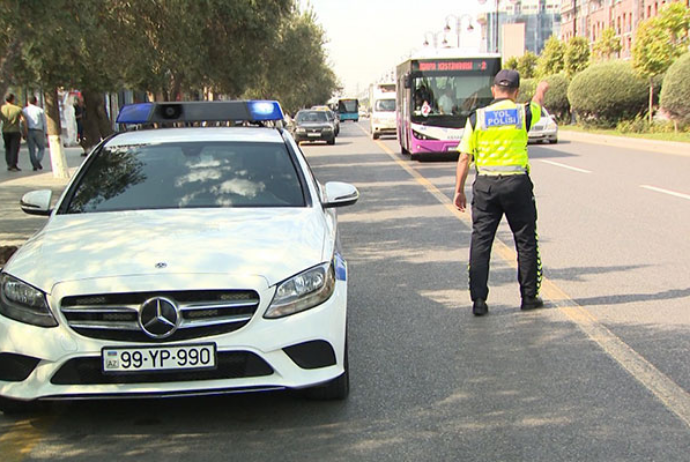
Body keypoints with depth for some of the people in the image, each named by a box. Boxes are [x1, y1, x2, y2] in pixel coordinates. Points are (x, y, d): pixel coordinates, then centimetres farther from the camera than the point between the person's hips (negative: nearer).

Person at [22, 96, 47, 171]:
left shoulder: (24, 110, 7)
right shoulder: (40, 110, 3)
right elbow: (44, 123, 2)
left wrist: (23, 133, 6)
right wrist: (45, 133, 7)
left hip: (28, 131, 2)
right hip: (38, 131, -1)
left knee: (32, 149, 7)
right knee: (41, 148, 11)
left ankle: (35, 165, 2)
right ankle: (38, 161, -11)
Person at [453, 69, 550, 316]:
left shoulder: (477, 118, -1)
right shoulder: (523, 113, -1)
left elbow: (464, 157, -1)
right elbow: (537, 103, 25)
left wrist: (459, 190, 6)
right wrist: (541, 90, 47)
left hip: (485, 185, 1)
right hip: (517, 184, -1)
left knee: (480, 241, 5)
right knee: (526, 241, 12)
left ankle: (478, 300, 3)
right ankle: (529, 296, 21)